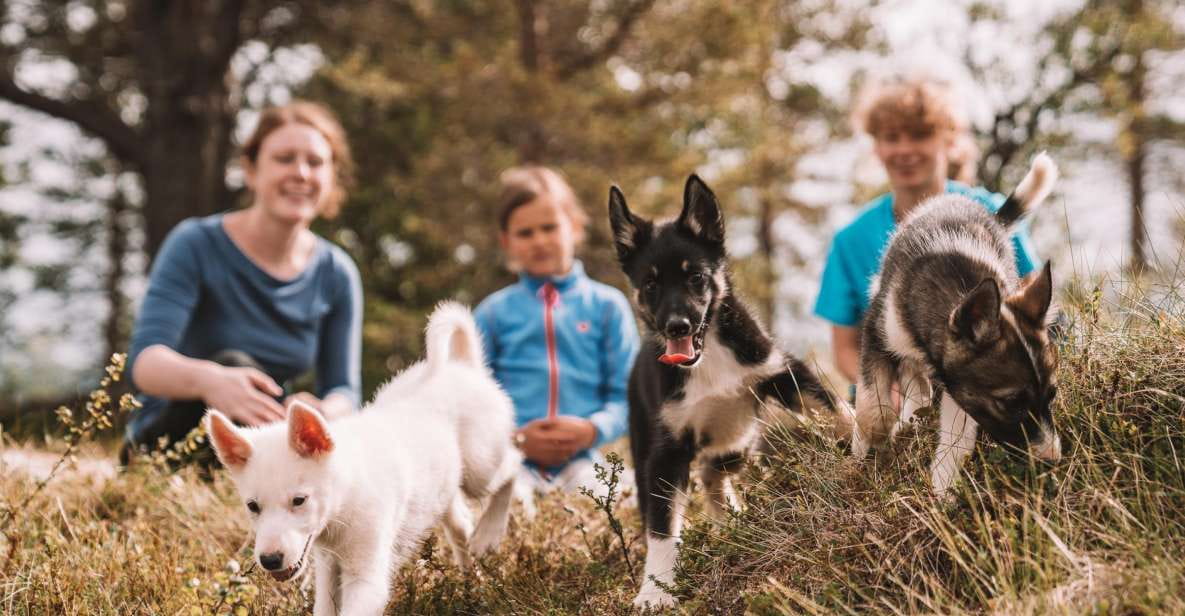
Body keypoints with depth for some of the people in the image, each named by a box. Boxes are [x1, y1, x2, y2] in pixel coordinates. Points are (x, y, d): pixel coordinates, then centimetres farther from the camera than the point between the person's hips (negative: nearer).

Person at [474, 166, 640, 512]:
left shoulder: (607, 305, 11)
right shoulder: (494, 312, 12)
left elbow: (626, 395, 8)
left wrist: (591, 430, -12)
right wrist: (516, 437, -9)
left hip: (580, 458, 1)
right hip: (511, 458, 0)